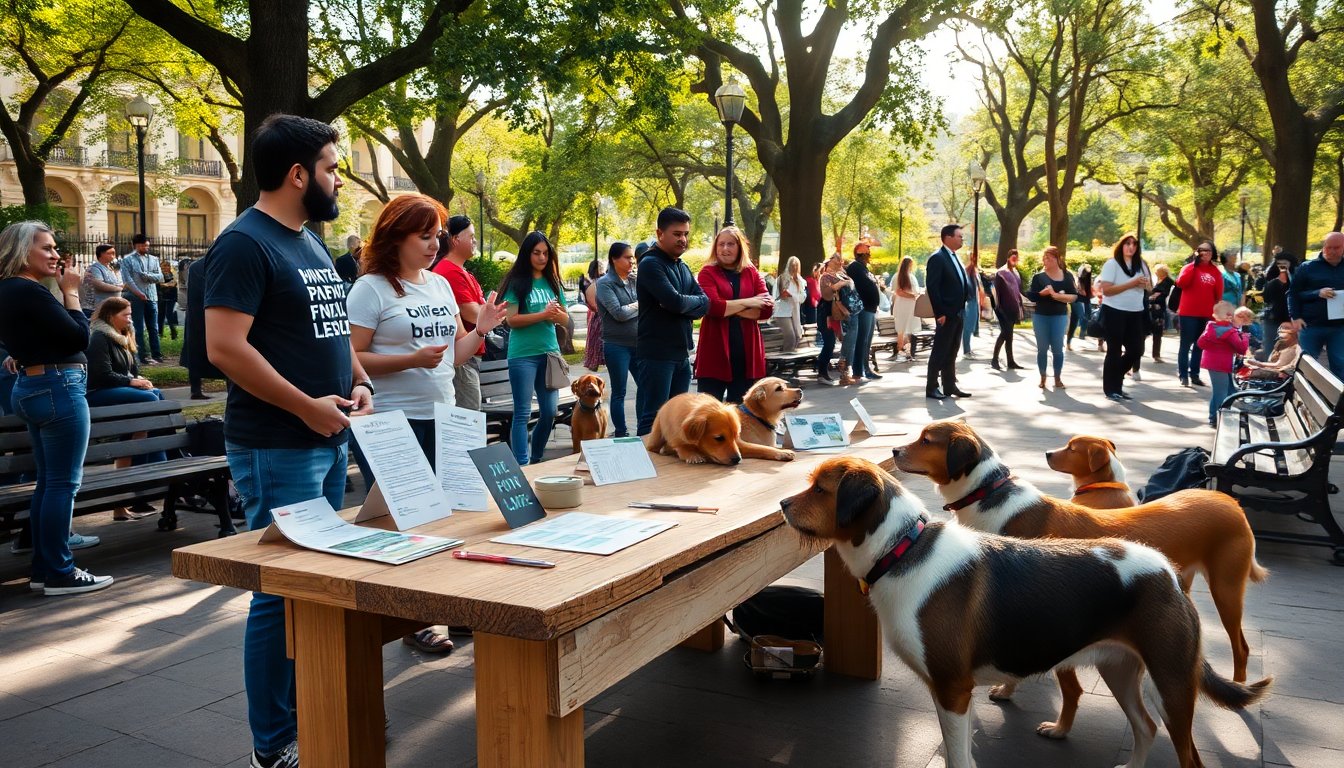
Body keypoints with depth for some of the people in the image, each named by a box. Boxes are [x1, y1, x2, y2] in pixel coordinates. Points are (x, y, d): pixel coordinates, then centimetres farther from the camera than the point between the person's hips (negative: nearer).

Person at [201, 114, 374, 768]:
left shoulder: (312, 245, 15)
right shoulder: (244, 243, -12)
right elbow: (225, 347, -21)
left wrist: (358, 382, 5)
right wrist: (307, 406, -18)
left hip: (330, 439, 9)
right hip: (278, 447, -9)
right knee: (283, 592, -2)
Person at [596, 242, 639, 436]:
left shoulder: (634, 281, 10)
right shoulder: (604, 283, -7)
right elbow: (619, 313, -16)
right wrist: (641, 304, -5)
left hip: (638, 344, 5)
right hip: (617, 346, -5)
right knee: (619, 392, 5)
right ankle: (621, 434, 16)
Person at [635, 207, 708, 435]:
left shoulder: (683, 268, 16)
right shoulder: (651, 264, -10)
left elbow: (705, 304, 5)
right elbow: (675, 301, -22)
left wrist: (682, 304, -14)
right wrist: (693, 301, -1)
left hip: (682, 354, 8)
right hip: (656, 354, -8)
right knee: (653, 420, -6)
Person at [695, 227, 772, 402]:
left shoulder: (752, 273, 11)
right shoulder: (707, 272, 1)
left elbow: (767, 309, -1)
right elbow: (712, 306, -16)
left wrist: (728, 308, -9)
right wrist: (747, 303, -9)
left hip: (746, 354, 4)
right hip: (715, 353, -4)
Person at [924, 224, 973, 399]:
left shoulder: (955, 258, 15)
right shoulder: (937, 258, -12)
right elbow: (932, 288, -18)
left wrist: (962, 309, 9)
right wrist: (940, 313, -20)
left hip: (958, 313, 8)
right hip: (946, 314, -8)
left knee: (951, 353, 12)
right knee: (939, 352, -3)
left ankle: (950, 386, 17)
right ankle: (931, 388, 3)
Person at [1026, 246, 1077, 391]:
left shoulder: (1067, 275, 1)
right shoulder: (1038, 276, 1)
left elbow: (1074, 296, -5)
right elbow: (1031, 296, -6)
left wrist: (1056, 295, -17)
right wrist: (1043, 293, -24)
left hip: (1060, 316, 0)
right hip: (1040, 316, 0)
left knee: (1058, 348, 2)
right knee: (1042, 348, 5)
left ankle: (1057, 378, 12)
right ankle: (1042, 378, 15)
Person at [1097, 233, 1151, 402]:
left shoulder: (1141, 264, 10)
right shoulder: (1112, 264, -8)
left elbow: (1150, 287, 14)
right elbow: (1106, 290, -16)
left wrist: (1145, 284, -10)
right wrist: (1132, 284, -21)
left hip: (1135, 313, 6)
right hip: (1114, 312, -6)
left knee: (1136, 350, 6)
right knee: (1114, 351, 0)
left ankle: (1116, 377, 27)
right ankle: (1110, 389, 9)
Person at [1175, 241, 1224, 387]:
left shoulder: (1216, 272, 8)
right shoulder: (1189, 267, -1)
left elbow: (1219, 293, 10)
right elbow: (1181, 283, -18)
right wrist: (1194, 264, -16)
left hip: (1207, 315, 4)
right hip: (1188, 313, -4)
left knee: (1200, 346, 10)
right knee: (1186, 345, 0)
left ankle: (1194, 374, 17)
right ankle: (1183, 375, 4)